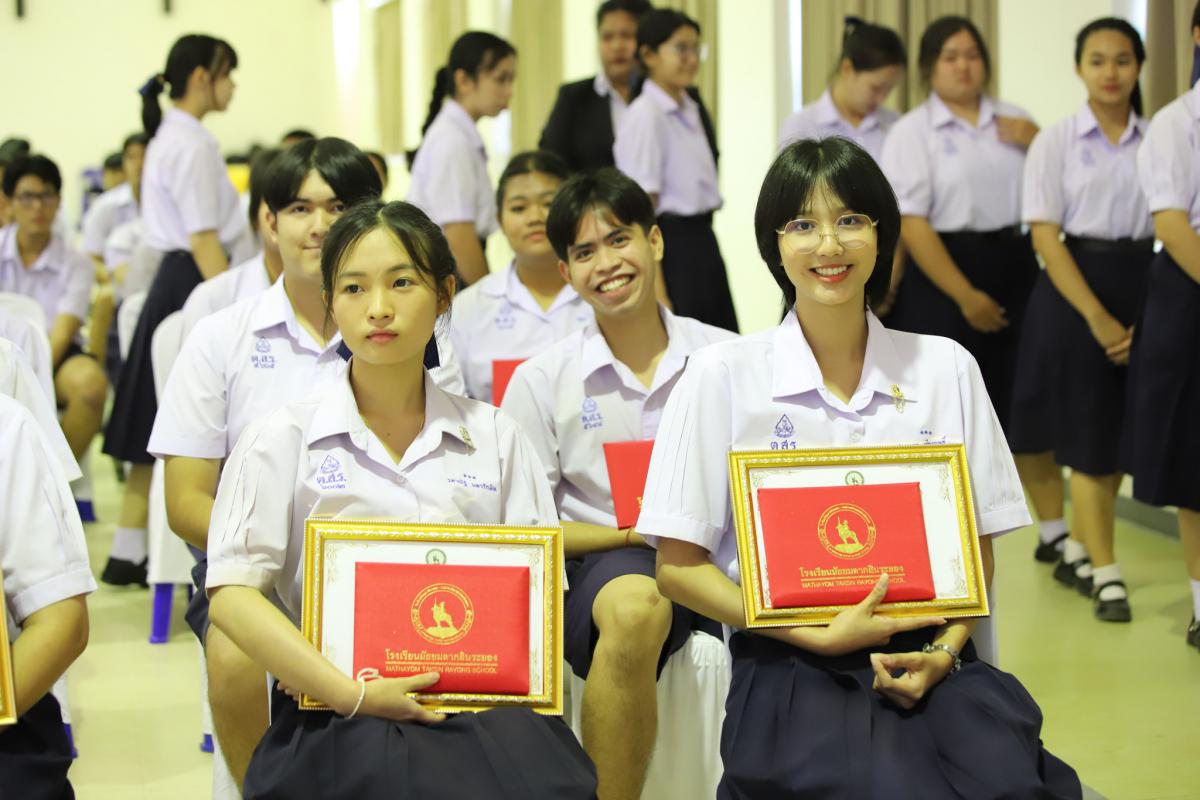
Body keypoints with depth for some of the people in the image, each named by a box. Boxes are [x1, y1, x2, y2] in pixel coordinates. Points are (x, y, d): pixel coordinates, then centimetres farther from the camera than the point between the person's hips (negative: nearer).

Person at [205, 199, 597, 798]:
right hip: (338, 718, -2)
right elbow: (232, 595, -1)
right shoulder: (281, 439, 8)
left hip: (483, 702, 3)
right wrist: (354, 695, -12)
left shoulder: (495, 437, 17)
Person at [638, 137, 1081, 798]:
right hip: (791, 669, -2)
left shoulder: (946, 368, 11)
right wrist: (820, 638, -9)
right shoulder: (721, 376, 3)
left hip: (926, 662, 2)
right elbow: (678, 568, 2)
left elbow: (979, 552, 15)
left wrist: (942, 651, -6)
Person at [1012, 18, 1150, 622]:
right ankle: (1105, 574, 2)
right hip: (1075, 287, -3)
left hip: (1144, 284, 3)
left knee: (1124, 431, 7)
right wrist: (1097, 317, -14)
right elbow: (1045, 236, -7)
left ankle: (1075, 545, 26)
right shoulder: (1055, 143, -2)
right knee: (1089, 436, -2)